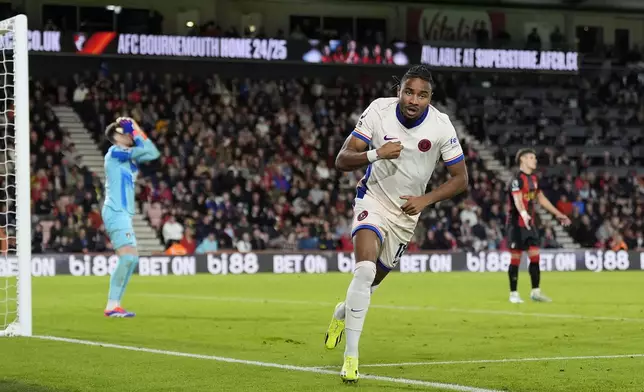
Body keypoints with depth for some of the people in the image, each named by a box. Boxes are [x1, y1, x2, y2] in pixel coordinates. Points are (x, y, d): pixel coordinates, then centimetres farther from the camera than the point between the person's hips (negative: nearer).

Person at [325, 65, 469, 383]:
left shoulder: (441, 126, -16)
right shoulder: (378, 111, -18)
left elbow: (460, 178, -8)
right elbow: (342, 160, -19)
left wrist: (425, 199, -21)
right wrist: (376, 154, -37)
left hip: (407, 211, 3)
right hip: (373, 200, -3)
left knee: (372, 281, 14)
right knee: (365, 269, -26)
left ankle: (343, 313, 50)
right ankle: (351, 355, -20)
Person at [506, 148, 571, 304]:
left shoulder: (533, 178, 13)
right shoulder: (517, 179, -14)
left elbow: (541, 199, 24)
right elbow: (517, 200, -30)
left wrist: (558, 214, 25)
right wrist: (524, 214, -49)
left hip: (529, 223, 8)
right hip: (517, 223, -8)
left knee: (535, 256, 4)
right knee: (515, 258, -3)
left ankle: (535, 292, 9)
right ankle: (513, 294, 4)